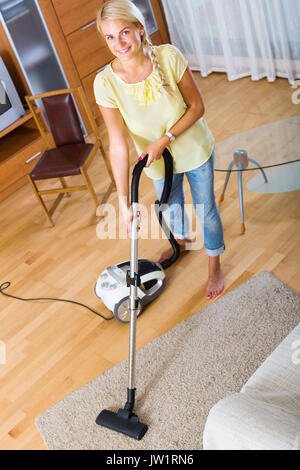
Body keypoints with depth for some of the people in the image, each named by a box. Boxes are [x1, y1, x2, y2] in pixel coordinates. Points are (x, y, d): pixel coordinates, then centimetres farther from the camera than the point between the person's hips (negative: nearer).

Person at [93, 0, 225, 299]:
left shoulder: (169, 56, -24)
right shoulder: (106, 82, -24)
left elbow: (197, 106, -15)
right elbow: (119, 146, -25)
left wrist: (165, 139, -27)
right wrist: (124, 202, -28)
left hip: (194, 149, -1)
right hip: (158, 160, 1)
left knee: (205, 209, 15)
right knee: (171, 205, 26)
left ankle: (214, 266, 41)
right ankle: (180, 241, 61)